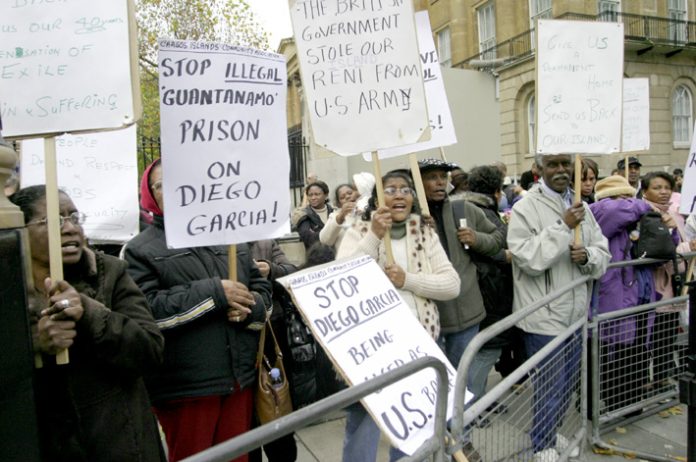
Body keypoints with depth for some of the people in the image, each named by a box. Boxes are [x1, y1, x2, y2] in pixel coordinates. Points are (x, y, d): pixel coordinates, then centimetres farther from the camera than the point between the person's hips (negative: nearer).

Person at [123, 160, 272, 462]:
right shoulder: (140, 250, -2)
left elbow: (262, 290, 12)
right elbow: (146, 311, -17)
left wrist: (249, 308, -11)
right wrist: (214, 293, -18)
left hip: (240, 379, 5)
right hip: (185, 388, -4)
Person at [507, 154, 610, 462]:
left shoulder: (581, 207, 8)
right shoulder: (525, 208, -13)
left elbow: (603, 254, 9)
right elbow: (528, 259, -22)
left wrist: (587, 256, -13)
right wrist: (563, 226, -23)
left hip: (575, 313, 7)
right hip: (544, 317, -7)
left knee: (567, 384, 22)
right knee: (549, 387, 6)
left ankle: (550, 432, 44)